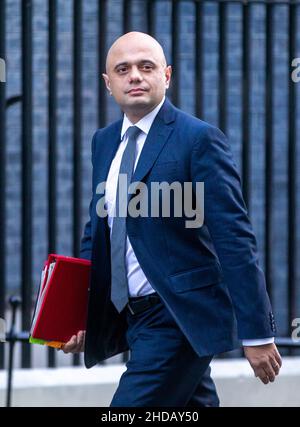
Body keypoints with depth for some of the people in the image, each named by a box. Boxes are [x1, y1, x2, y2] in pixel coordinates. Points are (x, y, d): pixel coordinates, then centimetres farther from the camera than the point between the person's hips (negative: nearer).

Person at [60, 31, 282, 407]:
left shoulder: (199, 138, -10)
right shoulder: (104, 142, 12)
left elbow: (234, 239, -13)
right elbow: (97, 230, 20)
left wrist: (257, 333, -17)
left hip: (182, 317, -7)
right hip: (131, 317, 7)